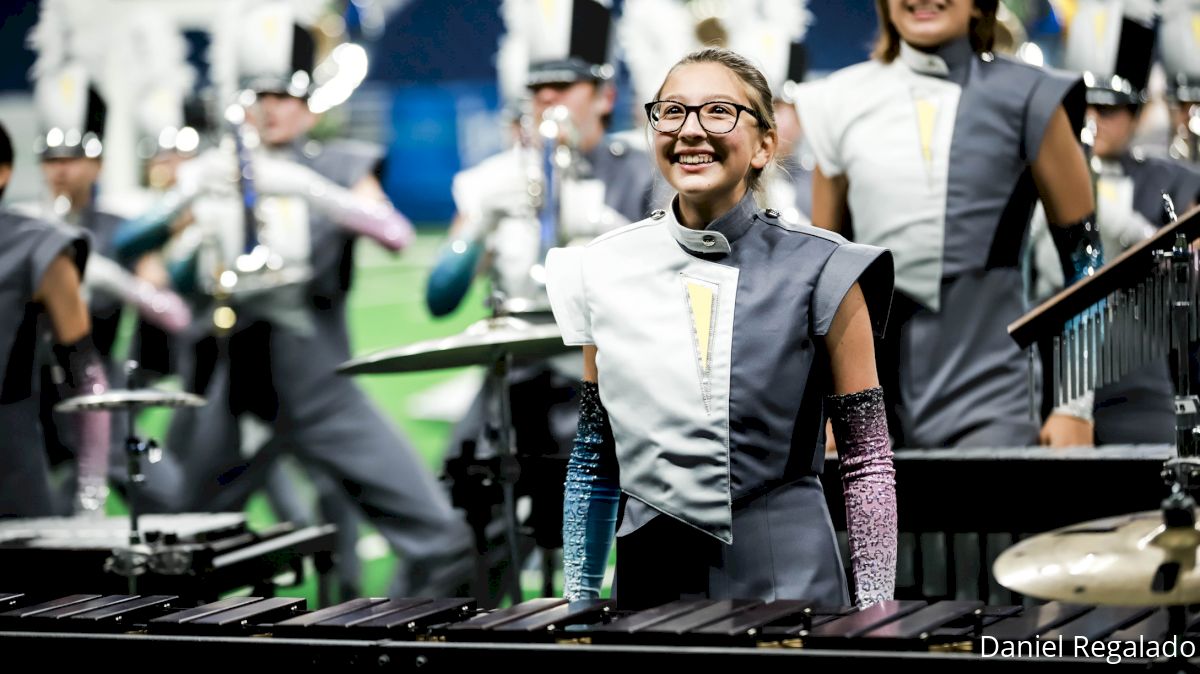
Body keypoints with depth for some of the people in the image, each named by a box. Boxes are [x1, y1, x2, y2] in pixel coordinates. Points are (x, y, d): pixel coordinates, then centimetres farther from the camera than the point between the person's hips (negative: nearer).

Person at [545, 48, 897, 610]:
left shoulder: (819, 272, -6)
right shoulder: (608, 269, 3)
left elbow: (866, 459, -4)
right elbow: (593, 459, 11)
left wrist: (876, 612, -8)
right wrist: (578, 601, 8)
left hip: (789, 580, -2)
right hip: (650, 580, 3)